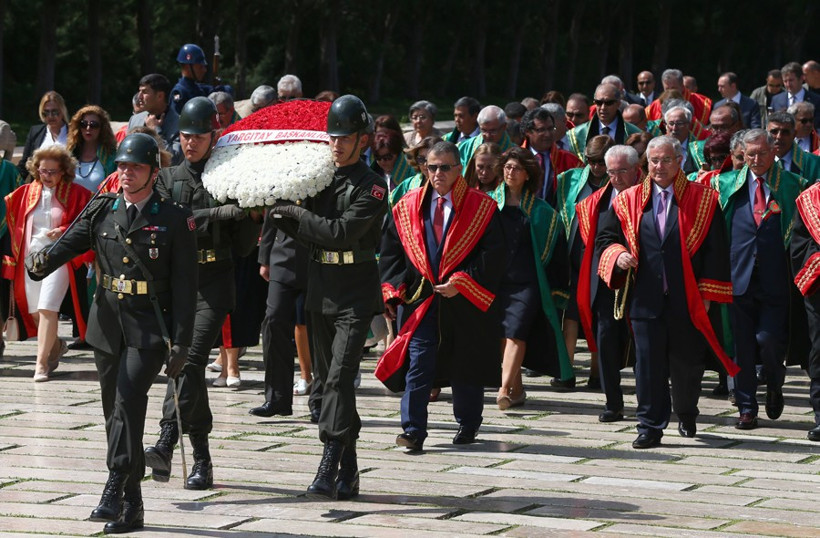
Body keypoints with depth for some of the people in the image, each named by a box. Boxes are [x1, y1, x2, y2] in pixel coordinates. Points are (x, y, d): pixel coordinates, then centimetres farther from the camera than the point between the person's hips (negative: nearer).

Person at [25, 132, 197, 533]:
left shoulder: (173, 220, 0)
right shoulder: (101, 211, 9)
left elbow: (184, 286, -2)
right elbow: (69, 244, 0)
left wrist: (180, 342, -9)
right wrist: (42, 264, -24)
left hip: (150, 328, -4)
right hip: (108, 325, 4)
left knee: (129, 403, -21)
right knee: (116, 413, 7)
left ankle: (114, 494, -25)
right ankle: (132, 505, 15)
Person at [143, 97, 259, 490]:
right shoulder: (168, 178, 13)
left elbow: (244, 246, 3)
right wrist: (218, 214, -16)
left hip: (214, 283, -4)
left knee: (191, 358, -19)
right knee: (184, 362, 4)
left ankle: (166, 443, -32)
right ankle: (201, 459, 10)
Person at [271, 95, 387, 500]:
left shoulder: (372, 186, -8)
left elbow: (342, 231, -19)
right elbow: (305, 233, 16)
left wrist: (296, 212, -13)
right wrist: (282, 214, -2)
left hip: (355, 295, -7)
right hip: (320, 290, 7)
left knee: (339, 378, -15)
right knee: (328, 378, 9)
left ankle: (330, 466, -19)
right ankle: (348, 471, 17)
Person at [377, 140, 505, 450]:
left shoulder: (481, 208, -2)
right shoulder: (408, 206, 7)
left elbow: (492, 258, -6)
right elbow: (392, 251, 8)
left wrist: (460, 283, -15)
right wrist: (393, 291, -4)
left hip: (464, 305, -1)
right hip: (419, 300, 1)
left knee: (466, 368, 10)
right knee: (417, 366, -8)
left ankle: (468, 425, 28)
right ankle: (413, 431, -9)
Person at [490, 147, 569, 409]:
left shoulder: (540, 210, 5)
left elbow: (555, 246, 7)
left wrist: (556, 284, 2)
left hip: (526, 281, -3)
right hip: (496, 277, 3)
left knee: (515, 332, -15)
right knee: (503, 335, 4)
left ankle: (505, 389, -24)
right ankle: (517, 388, 15)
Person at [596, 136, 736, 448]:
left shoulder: (702, 199, 2)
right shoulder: (629, 201, 9)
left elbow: (714, 250, 0)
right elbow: (605, 238, 15)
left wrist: (706, 293, -7)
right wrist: (618, 255, -8)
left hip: (686, 301, -1)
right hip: (646, 299, 1)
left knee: (687, 364, 7)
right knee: (648, 364, -3)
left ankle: (686, 415, 32)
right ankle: (650, 427, 1)